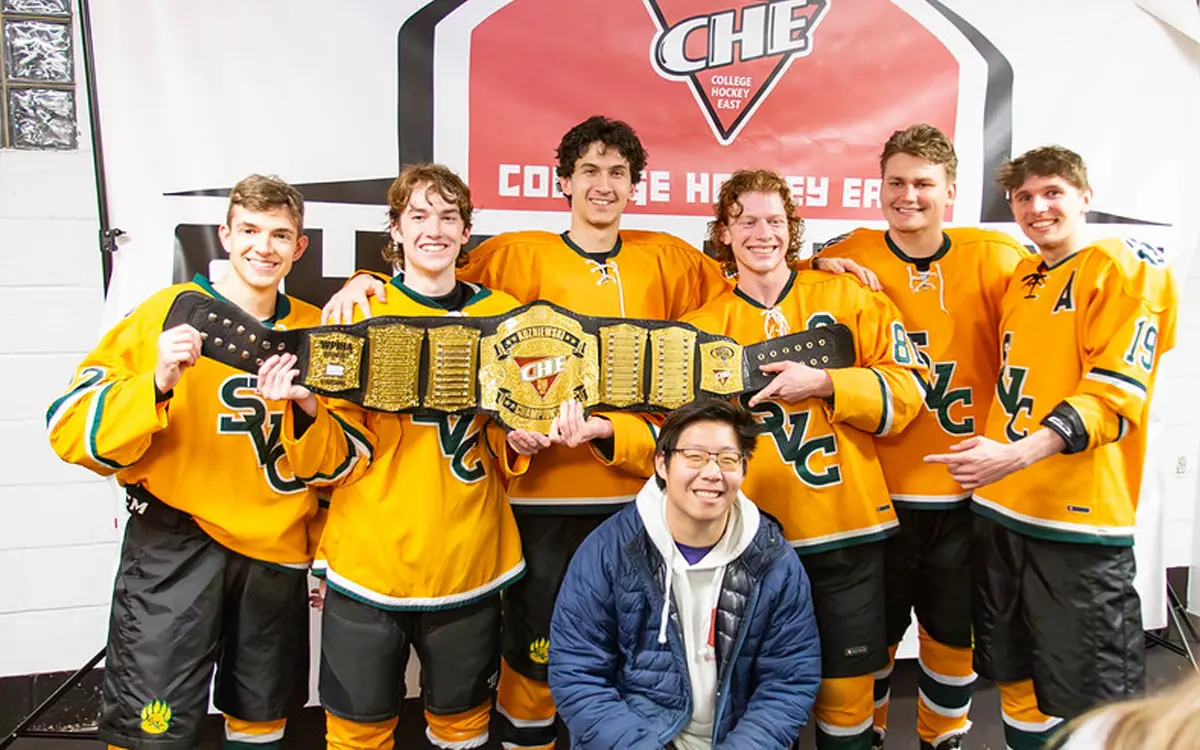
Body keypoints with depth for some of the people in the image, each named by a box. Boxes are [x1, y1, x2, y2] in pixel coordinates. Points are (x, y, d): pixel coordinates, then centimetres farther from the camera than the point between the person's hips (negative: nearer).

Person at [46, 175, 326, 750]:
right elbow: (73, 430, -15)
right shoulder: (171, 311, -7)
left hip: (276, 549, 4)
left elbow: (337, 463, 8)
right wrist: (157, 385, -28)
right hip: (175, 540, -3)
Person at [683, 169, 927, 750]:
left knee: (846, 689, 11)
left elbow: (907, 388, -4)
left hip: (847, 532, 0)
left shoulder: (847, 298, 3)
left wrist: (825, 383, -16)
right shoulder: (703, 328, 4)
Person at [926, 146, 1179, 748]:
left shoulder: (1125, 268, -7)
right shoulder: (1020, 278, 14)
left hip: (1079, 519, -6)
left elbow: (1114, 395, -17)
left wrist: (1018, 454, -30)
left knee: (1090, 696, 3)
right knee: (1015, 677, 18)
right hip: (999, 508, 7)